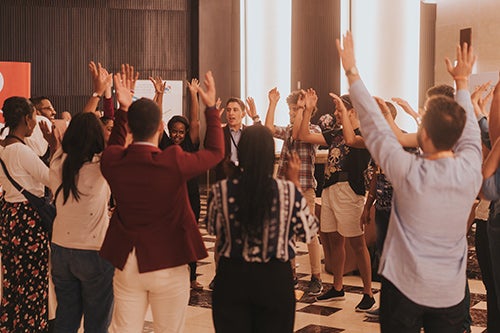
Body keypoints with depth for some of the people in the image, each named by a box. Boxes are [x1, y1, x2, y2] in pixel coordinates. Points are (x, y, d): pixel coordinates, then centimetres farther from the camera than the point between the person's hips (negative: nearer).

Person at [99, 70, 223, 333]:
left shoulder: (111, 161, -9)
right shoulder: (173, 162, -20)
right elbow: (215, 152, -3)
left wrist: (123, 109, 15)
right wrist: (211, 108, 5)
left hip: (126, 265, 4)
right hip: (168, 265, -3)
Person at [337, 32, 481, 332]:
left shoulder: (410, 173, -21)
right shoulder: (470, 170, -11)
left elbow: (374, 126, -13)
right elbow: (470, 131, 9)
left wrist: (352, 72, -4)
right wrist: (462, 82, 22)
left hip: (405, 287, -3)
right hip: (452, 293, 3)